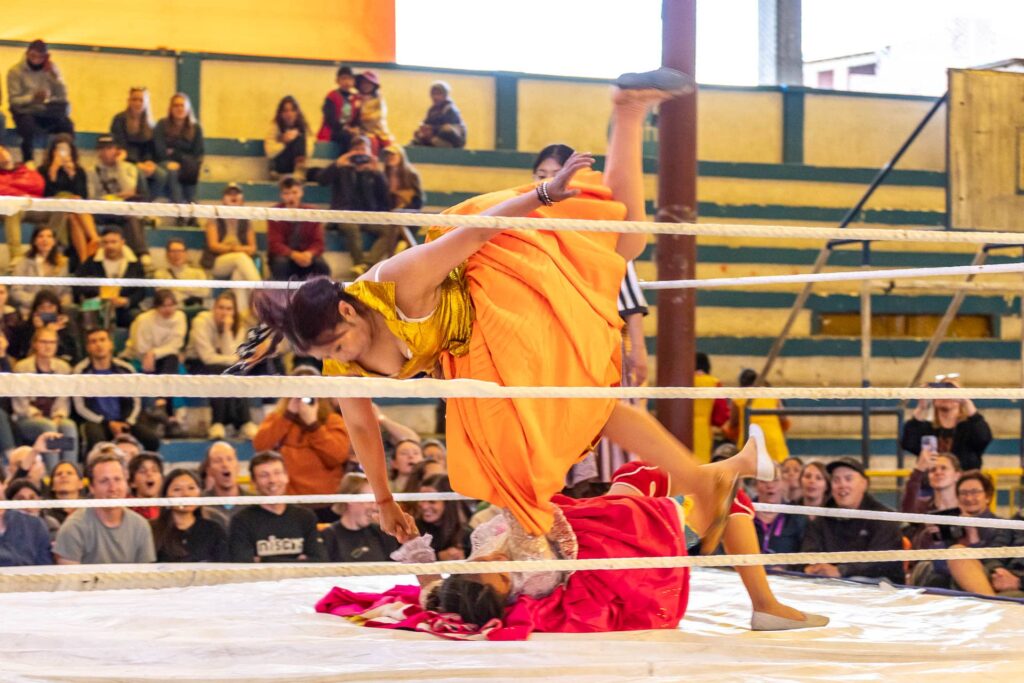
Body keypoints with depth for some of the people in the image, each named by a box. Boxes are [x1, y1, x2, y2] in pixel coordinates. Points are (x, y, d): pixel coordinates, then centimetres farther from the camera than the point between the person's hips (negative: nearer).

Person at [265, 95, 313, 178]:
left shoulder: (303, 126, -5)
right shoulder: (275, 126, -8)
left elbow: (309, 153, -10)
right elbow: (269, 152, -15)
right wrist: (283, 142, -25)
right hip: (280, 164, -1)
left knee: (299, 137, -20)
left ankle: (299, 174, -28)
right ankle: (277, 174, -21)